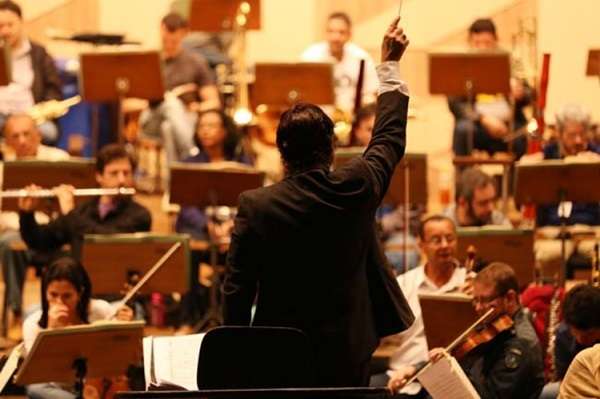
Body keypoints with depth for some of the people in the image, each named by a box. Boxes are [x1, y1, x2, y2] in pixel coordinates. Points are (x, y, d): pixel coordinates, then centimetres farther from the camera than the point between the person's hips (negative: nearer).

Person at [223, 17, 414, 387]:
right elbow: (390, 136, 13)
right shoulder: (356, 190, -7)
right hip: (348, 354, 1)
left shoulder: (255, 206, -11)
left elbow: (237, 290, -7)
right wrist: (390, 66, 24)